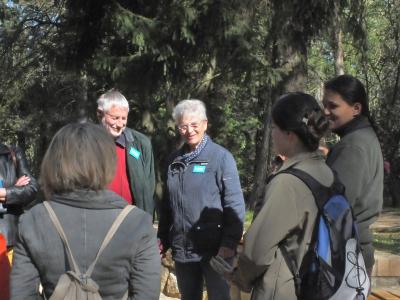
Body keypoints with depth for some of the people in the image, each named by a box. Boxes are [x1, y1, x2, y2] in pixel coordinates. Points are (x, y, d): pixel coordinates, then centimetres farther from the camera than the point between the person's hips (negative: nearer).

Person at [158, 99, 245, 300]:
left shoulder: (221, 157, -7)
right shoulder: (175, 160, 9)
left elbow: (235, 204, -11)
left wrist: (229, 243, -17)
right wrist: (163, 239, 13)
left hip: (214, 249, -5)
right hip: (182, 249, 5)